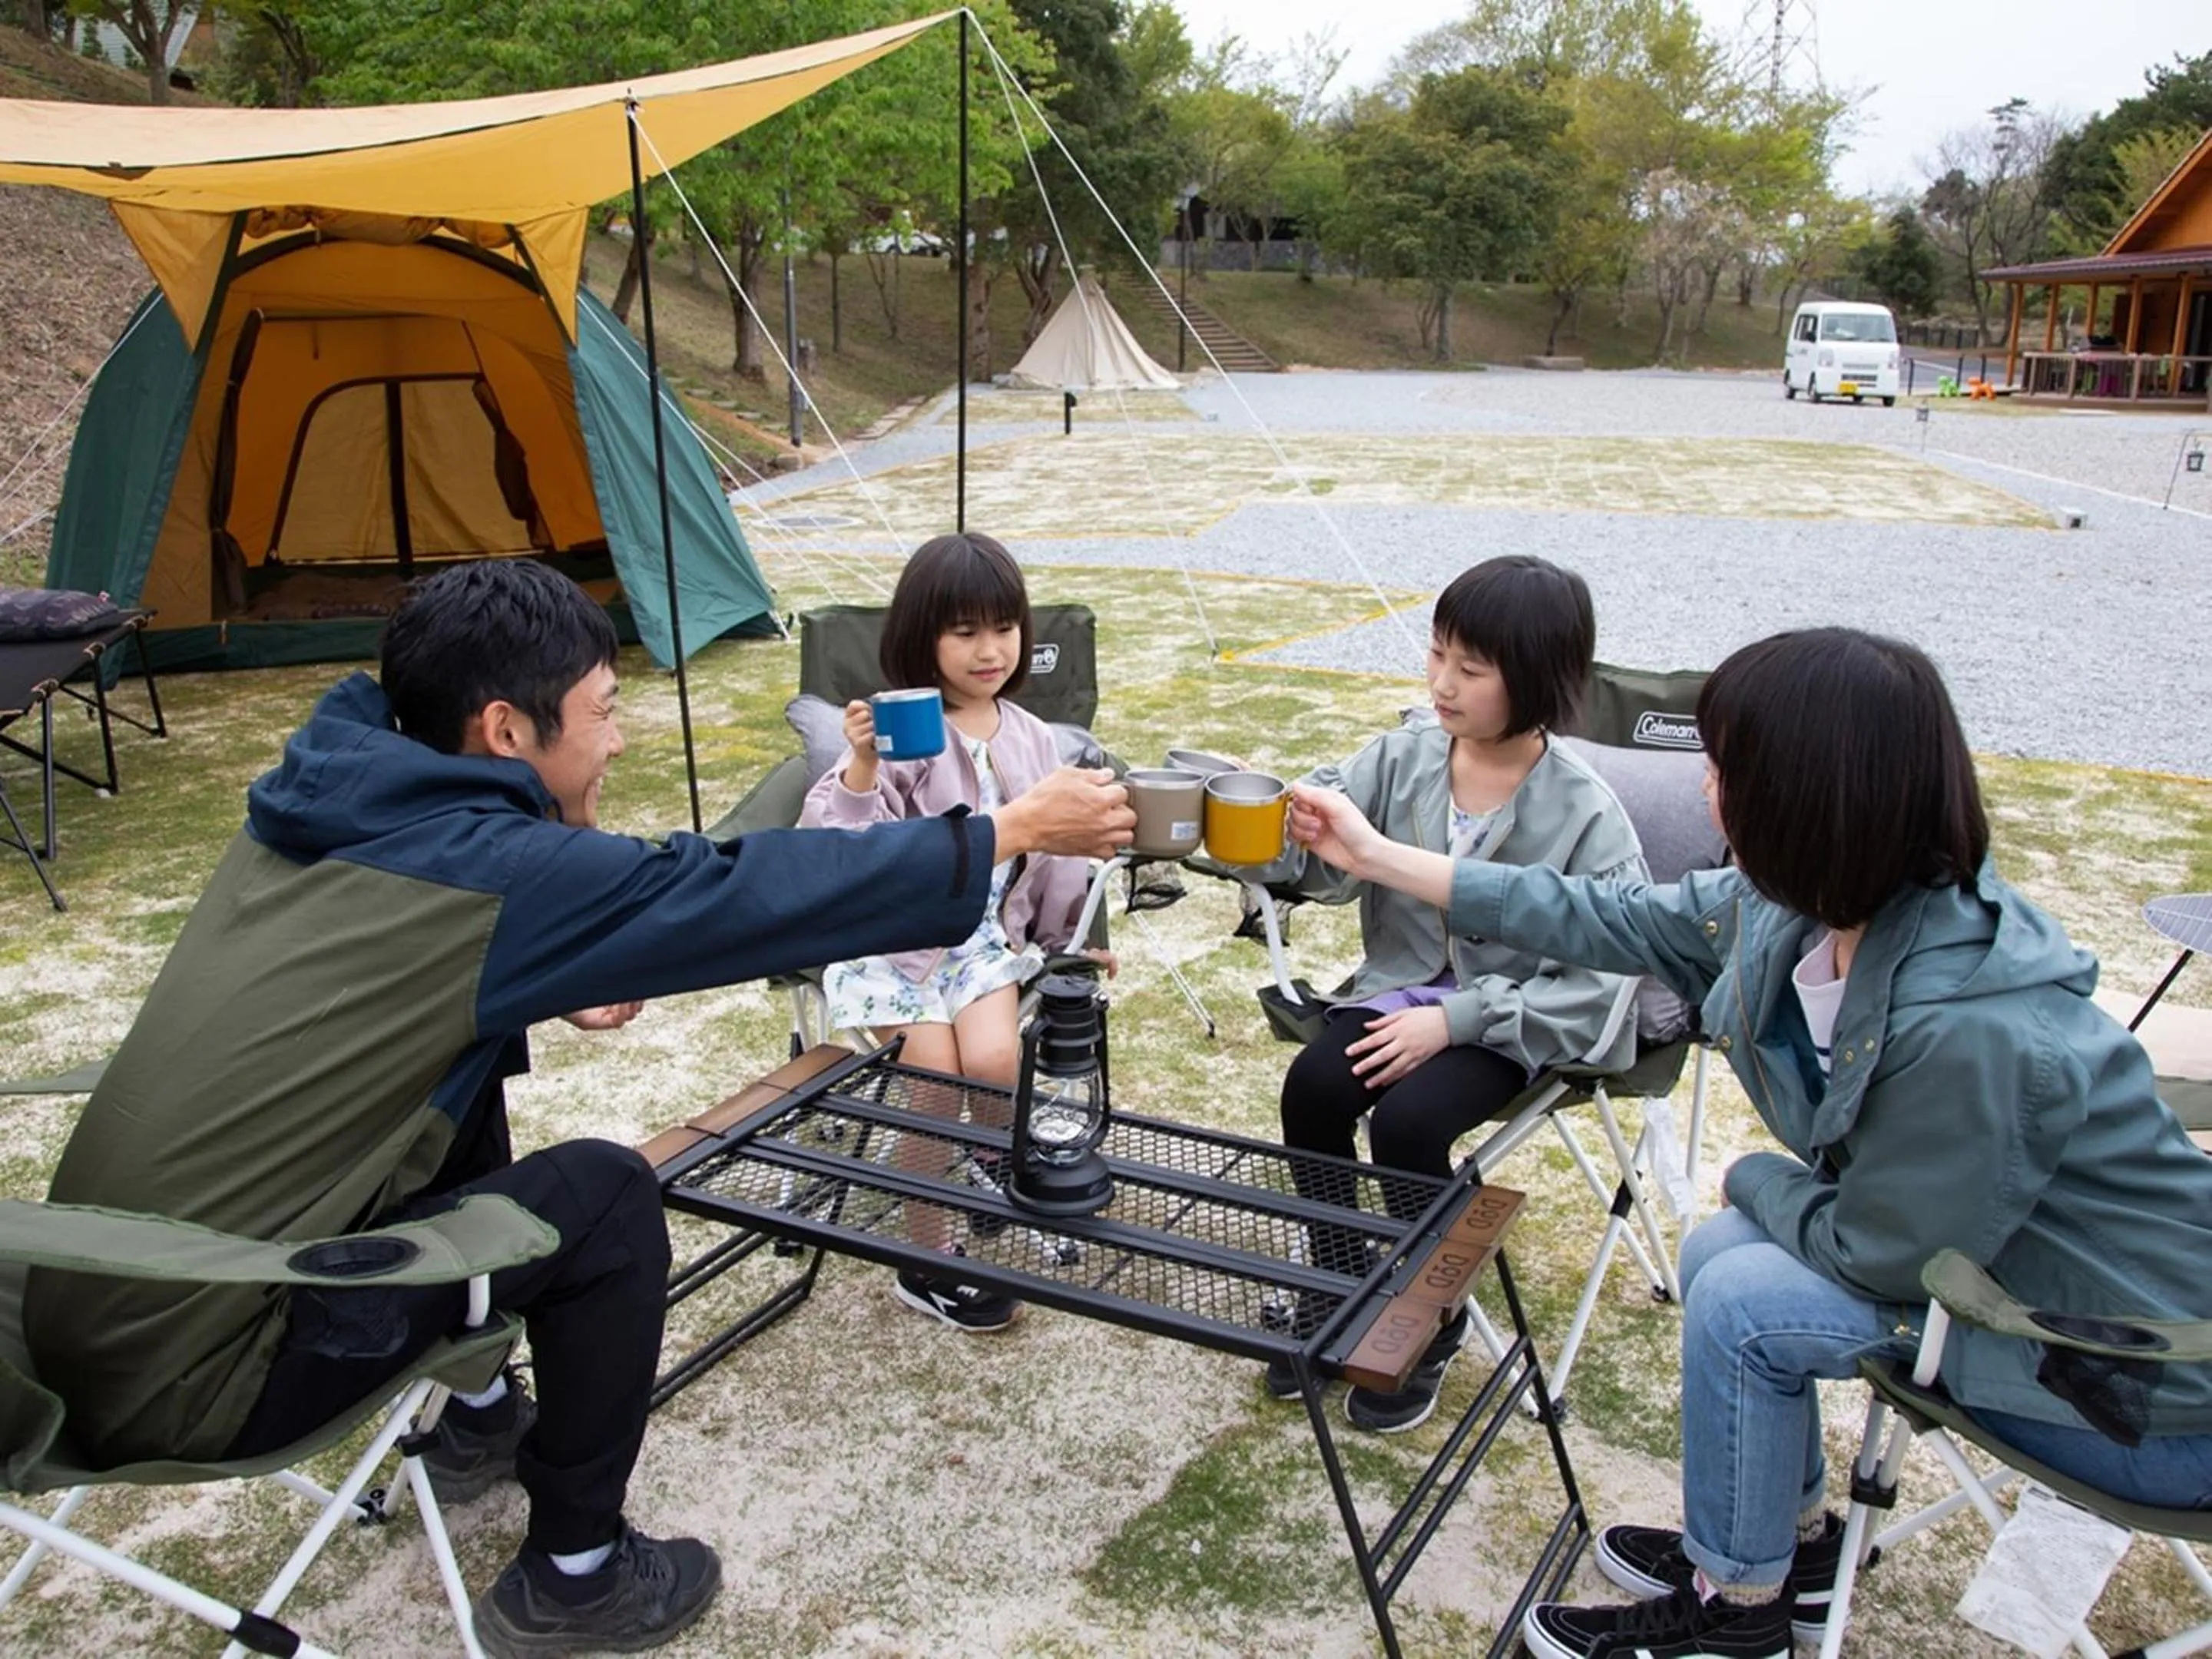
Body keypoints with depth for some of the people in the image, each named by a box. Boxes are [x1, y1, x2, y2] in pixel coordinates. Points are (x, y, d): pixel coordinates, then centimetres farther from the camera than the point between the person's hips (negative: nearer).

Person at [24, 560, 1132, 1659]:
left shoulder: (318, 811, 3)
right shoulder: (490, 866, -20)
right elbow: (751, 896, -15)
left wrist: (548, 990, 11)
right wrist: (1011, 830, -6)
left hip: (89, 1305, 9)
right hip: (180, 1385, -8)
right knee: (604, 1198, -8)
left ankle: (482, 1420, 34)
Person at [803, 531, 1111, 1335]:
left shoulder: (1030, 738, 2)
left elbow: (1055, 846, 14)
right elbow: (839, 842, -26)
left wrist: (1077, 934, 21)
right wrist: (860, 768, -42)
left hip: (988, 930, 4)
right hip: (896, 931, -3)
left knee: (994, 1062, -19)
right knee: (936, 1075, -16)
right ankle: (927, 1261, 3)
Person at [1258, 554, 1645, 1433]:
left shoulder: (1583, 812, -15)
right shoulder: (1404, 758, -4)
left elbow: (1599, 978, -15)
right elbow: (1309, 847, -13)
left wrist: (1456, 1020, -22)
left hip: (1515, 1022, -4)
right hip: (1400, 987, 4)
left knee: (1407, 1121, -26)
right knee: (1311, 1089, -21)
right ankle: (1338, 1288, 7)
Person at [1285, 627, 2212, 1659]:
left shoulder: (1973, 1030, -37)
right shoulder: (1796, 908, -12)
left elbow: (1879, 1256, -24)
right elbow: (1609, 920, 0)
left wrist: (1758, 1179, -3)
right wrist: (1375, 858, 4)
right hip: (2002, 1258, 8)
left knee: (1741, 1299, -15)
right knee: (1723, 1253, 7)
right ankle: (1792, 1545, 28)